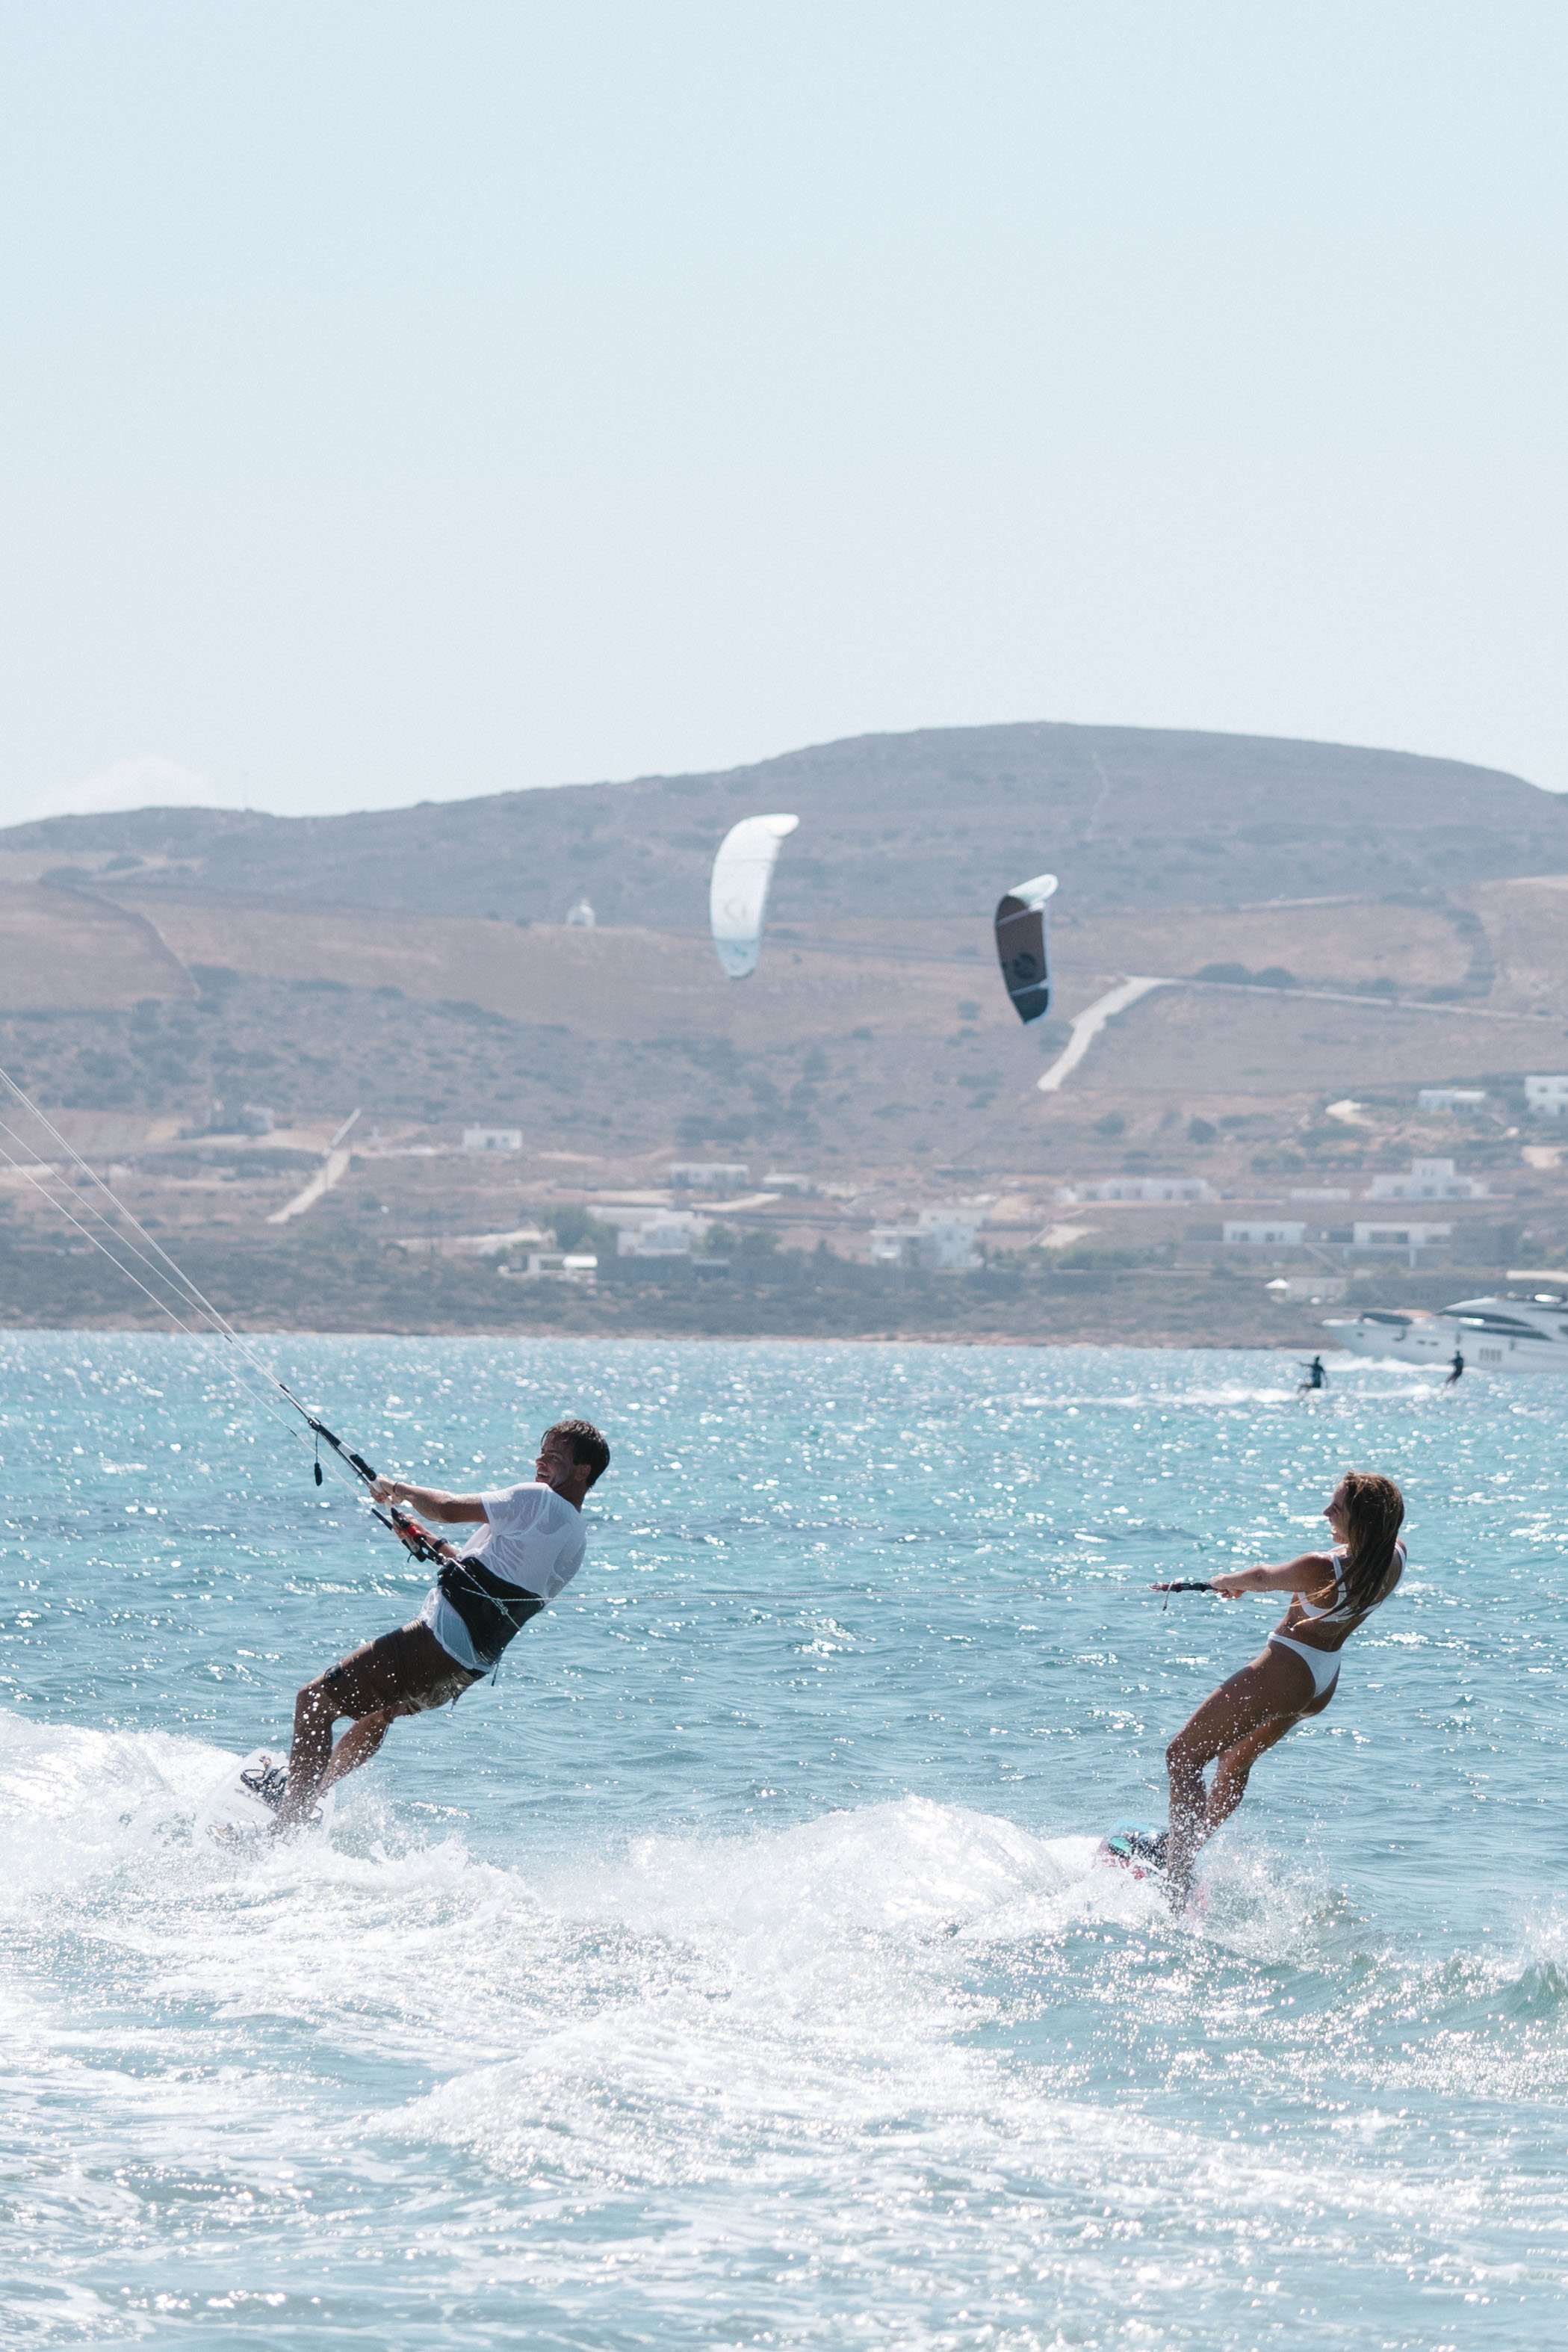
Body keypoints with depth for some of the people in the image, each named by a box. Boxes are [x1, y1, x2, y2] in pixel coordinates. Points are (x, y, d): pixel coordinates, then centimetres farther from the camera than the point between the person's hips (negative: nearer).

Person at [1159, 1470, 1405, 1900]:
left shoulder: (1318, 1570, -31)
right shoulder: (1394, 1556, -13)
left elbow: (1262, 1578, -11)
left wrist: (1228, 1582, 12)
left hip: (1283, 1674, -8)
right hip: (1323, 1682, 8)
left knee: (1183, 1756, 0)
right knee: (1236, 1759, 30)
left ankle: (1176, 1883, -9)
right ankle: (1186, 1845, 45)